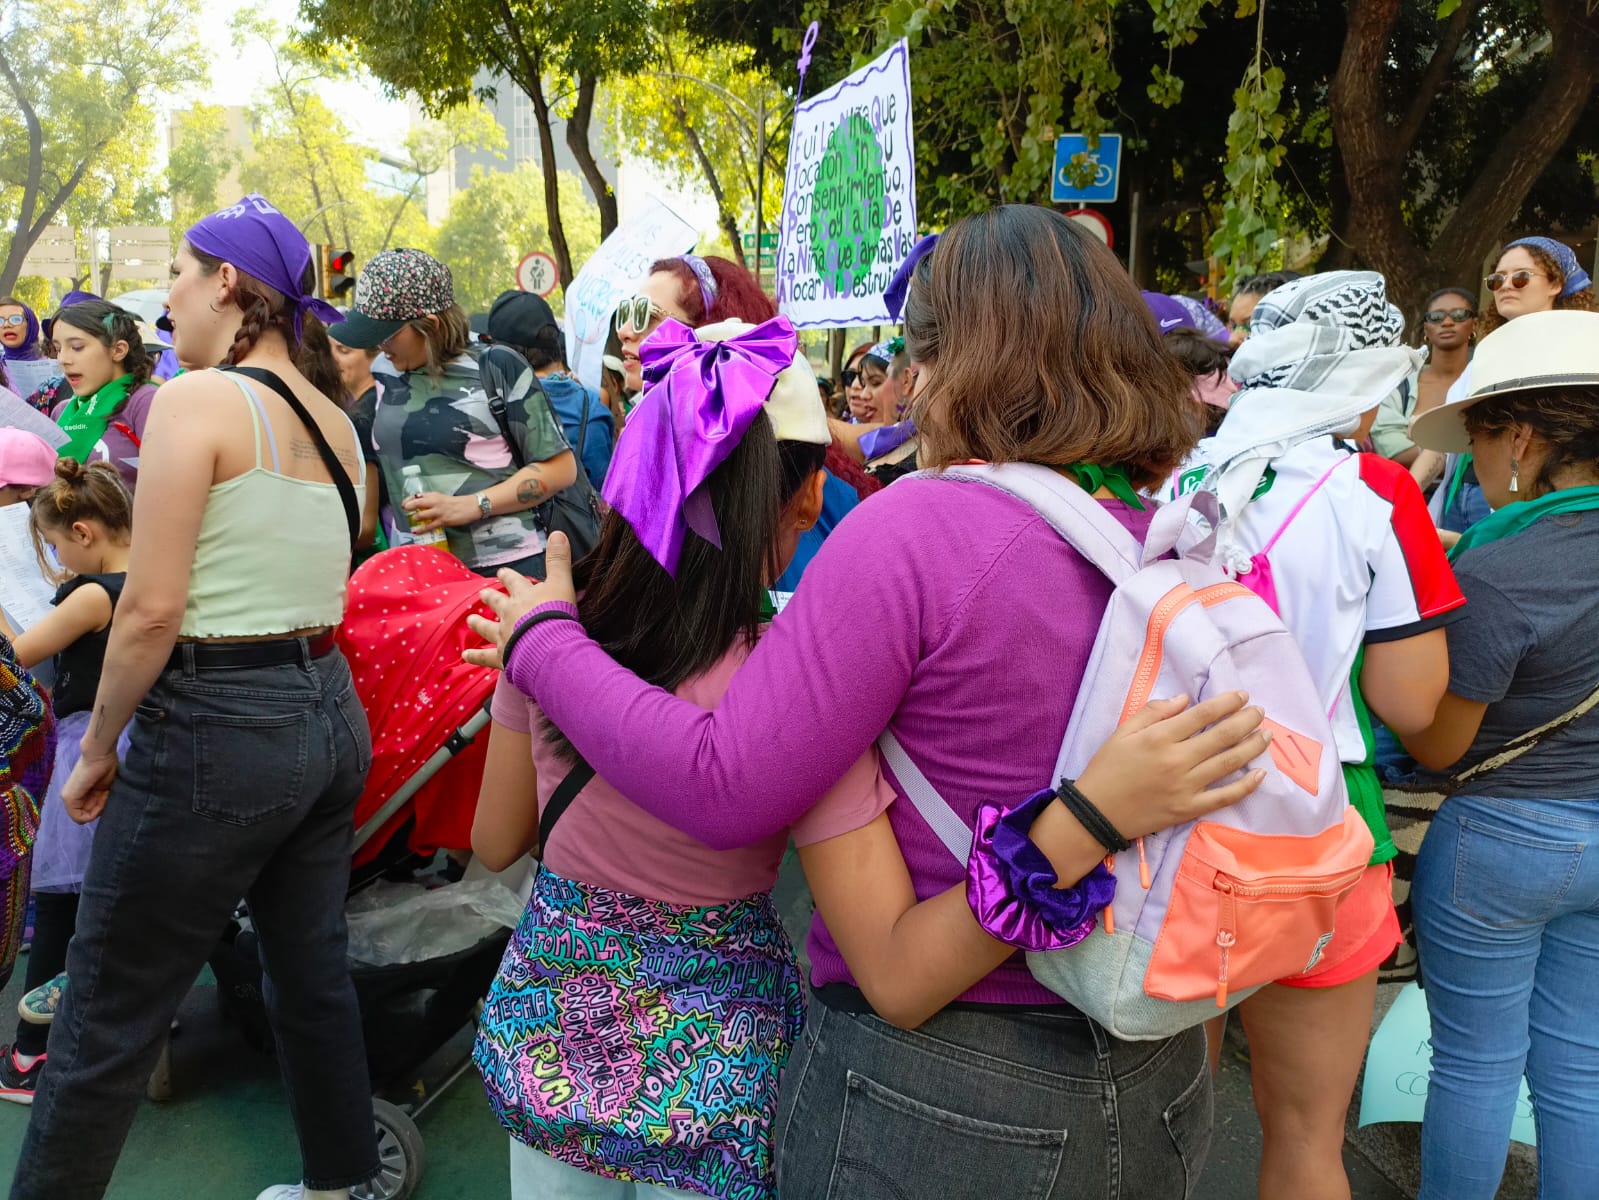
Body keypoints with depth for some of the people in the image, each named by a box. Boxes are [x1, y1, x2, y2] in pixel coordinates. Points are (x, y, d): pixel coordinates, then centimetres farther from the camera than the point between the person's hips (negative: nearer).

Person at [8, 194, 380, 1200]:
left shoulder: (196, 401, -13)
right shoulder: (336, 423, 9)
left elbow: (152, 610, -16)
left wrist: (98, 749, -5)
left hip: (218, 731, -8)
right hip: (333, 718, 8)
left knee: (109, 1020, 8)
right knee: (313, 972, 21)